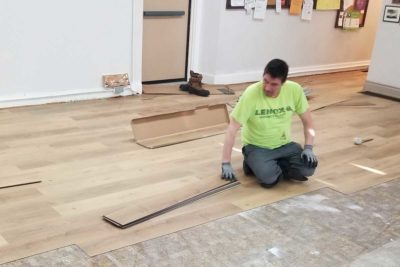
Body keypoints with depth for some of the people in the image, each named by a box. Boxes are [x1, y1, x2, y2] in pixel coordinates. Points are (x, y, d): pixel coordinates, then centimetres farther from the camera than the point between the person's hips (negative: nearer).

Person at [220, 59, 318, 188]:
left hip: (284, 144, 4)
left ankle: (275, 166, 4)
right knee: (268, 178, -28)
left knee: (309, 167, -19)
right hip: (256, 147, -3)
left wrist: (308, 148, -12)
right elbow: (232, 130, -21)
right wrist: (226, 164, -24)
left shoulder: (295, 90, -14)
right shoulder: (251, 94, -23)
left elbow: (307, 120, 0)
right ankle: (253, 163, 3)